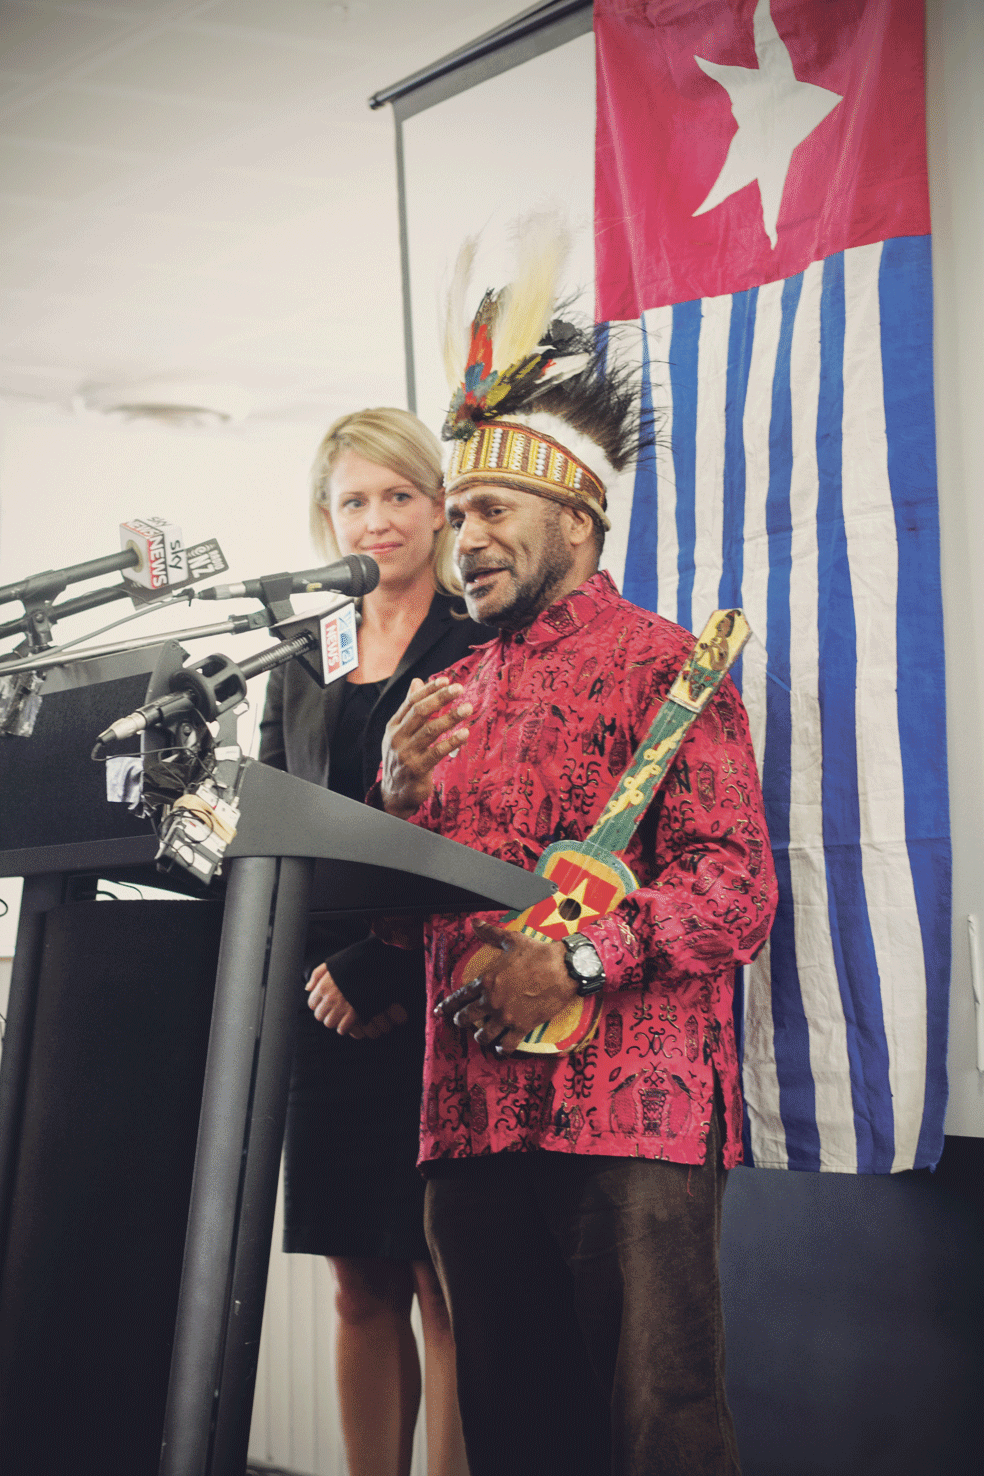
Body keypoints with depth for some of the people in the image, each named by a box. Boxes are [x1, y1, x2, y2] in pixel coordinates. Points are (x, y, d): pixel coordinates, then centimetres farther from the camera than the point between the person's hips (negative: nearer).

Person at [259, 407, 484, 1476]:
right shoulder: (300, 668, 17)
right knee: (362, 1283, 7)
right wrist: (312, 973, 1)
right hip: (330, 1012, 5)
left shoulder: (480, 654, 1)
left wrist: (377, 969, -14)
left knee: (440, 1279, -3)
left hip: (435, 1005, -4)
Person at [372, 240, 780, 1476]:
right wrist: (402, 794, 1)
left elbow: (737, 888, -8)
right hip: (473, 1117, 6)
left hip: (632, 1110, -6)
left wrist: (580, 960, -21)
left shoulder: (664, 664, 1)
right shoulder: (449, 693, 20)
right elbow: (394, 913, 20)